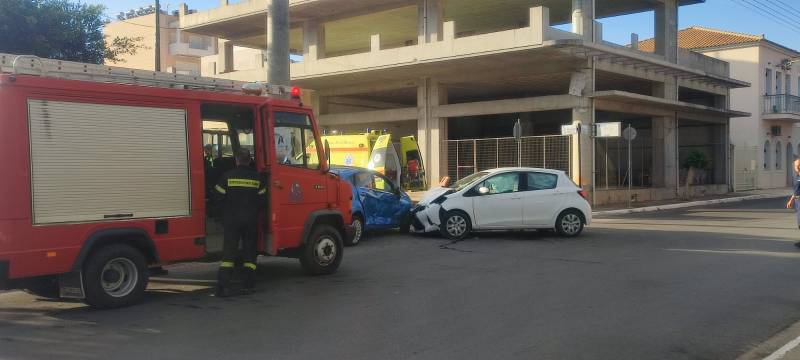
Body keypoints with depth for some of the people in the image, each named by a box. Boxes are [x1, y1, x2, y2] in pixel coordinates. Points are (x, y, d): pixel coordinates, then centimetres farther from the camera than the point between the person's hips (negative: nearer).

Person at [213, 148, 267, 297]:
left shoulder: (227, 176, -6)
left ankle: (223, 286, -8)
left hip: (231, 219, -1)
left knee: (229, 251, 0)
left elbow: (219, 197, -4)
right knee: (249, 251, 11)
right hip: (251, 220, 1)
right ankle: (249, 284, 11)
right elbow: (262, 200, 2)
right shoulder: (257, 178, 0)